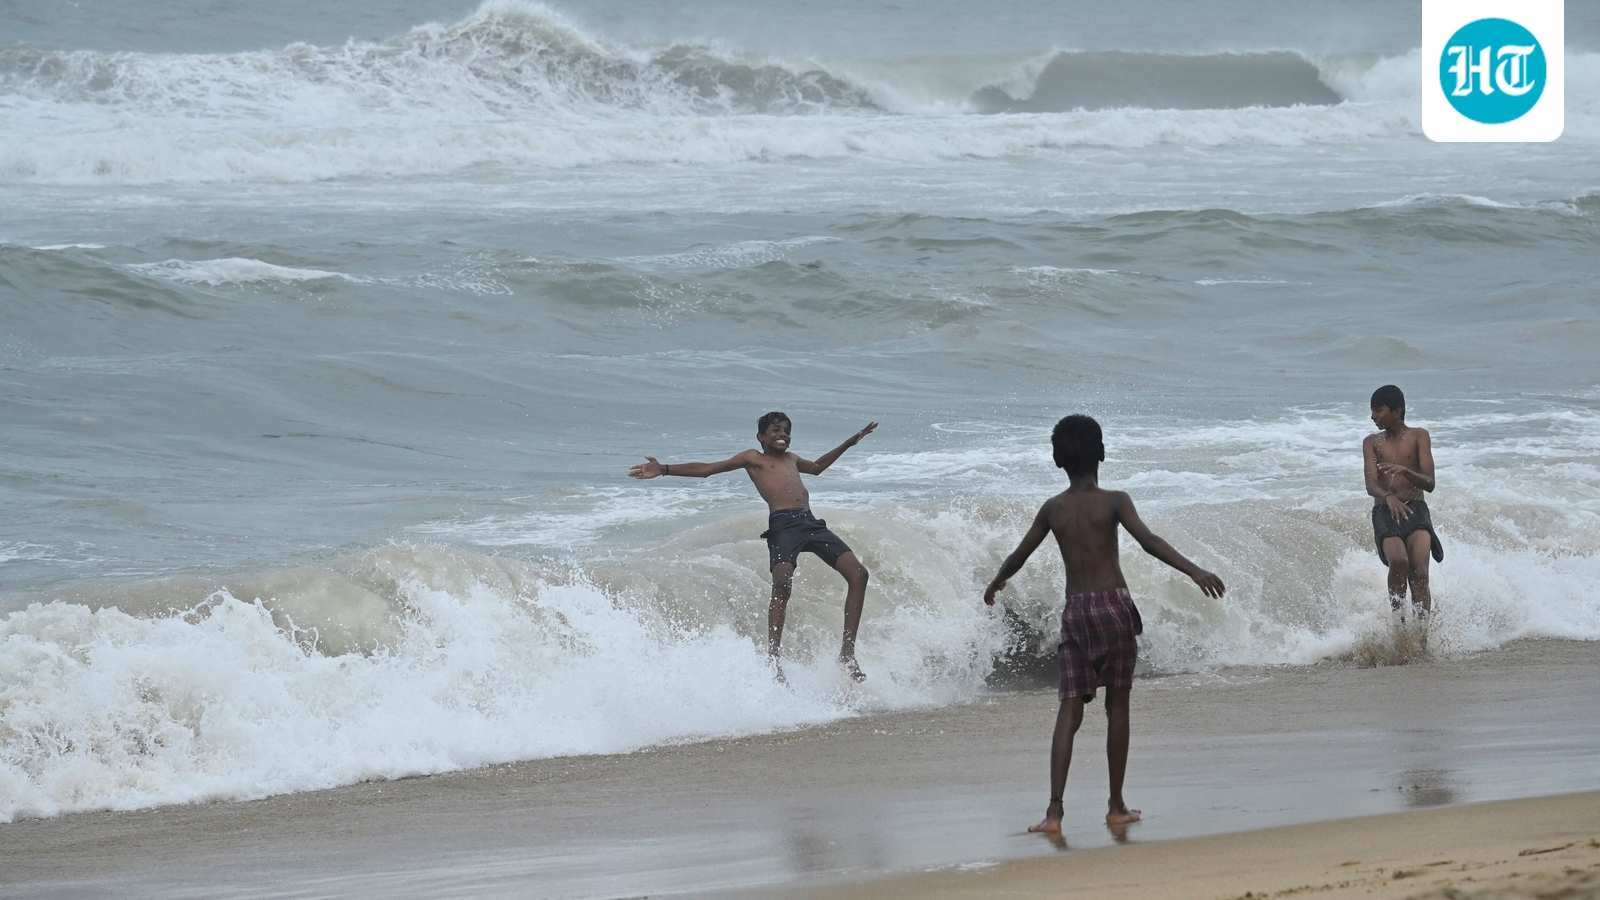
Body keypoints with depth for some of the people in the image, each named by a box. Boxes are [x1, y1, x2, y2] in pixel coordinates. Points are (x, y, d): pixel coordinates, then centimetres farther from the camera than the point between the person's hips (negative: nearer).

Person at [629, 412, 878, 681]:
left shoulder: (791, 459, 32)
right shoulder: (753, 458, 15)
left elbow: (817, 466, 54)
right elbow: (706, 469, 10)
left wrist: (850, 443, 56)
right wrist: (664, 469, 1)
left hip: (812, 524, 6)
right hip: (783, 525, -6)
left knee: (858, 574, -8)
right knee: (782, 584, -27)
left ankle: (847, 652, -6)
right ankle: (772, 657, -27)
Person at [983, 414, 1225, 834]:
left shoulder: (1053, 509, 7)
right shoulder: (1113, 501, -4)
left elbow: (1019, 556, 17)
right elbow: (1149, 541, -18)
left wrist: (995, 585, 37)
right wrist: (1194, 571, -22)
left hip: (1075, 611, 2)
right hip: (1113, 605, -2)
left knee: (1069, 709, -1)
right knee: (1117, 705, 9)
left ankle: (1055, 809, -13)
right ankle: (1116, 806, 13)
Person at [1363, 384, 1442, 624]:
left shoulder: (1418, 437, 6)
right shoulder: (1372, 442, 11)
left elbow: (1429, 484, -2)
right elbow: (1371, 485, -4)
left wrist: (1404, 471, -23)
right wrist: (1388, 497, -28)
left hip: (1415, 510, -1)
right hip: (1385, 513, 1)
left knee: (1419, 571, -20)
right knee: (1399, 561, -28)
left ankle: (1422, 631, -24)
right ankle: (1398, 620, -14)